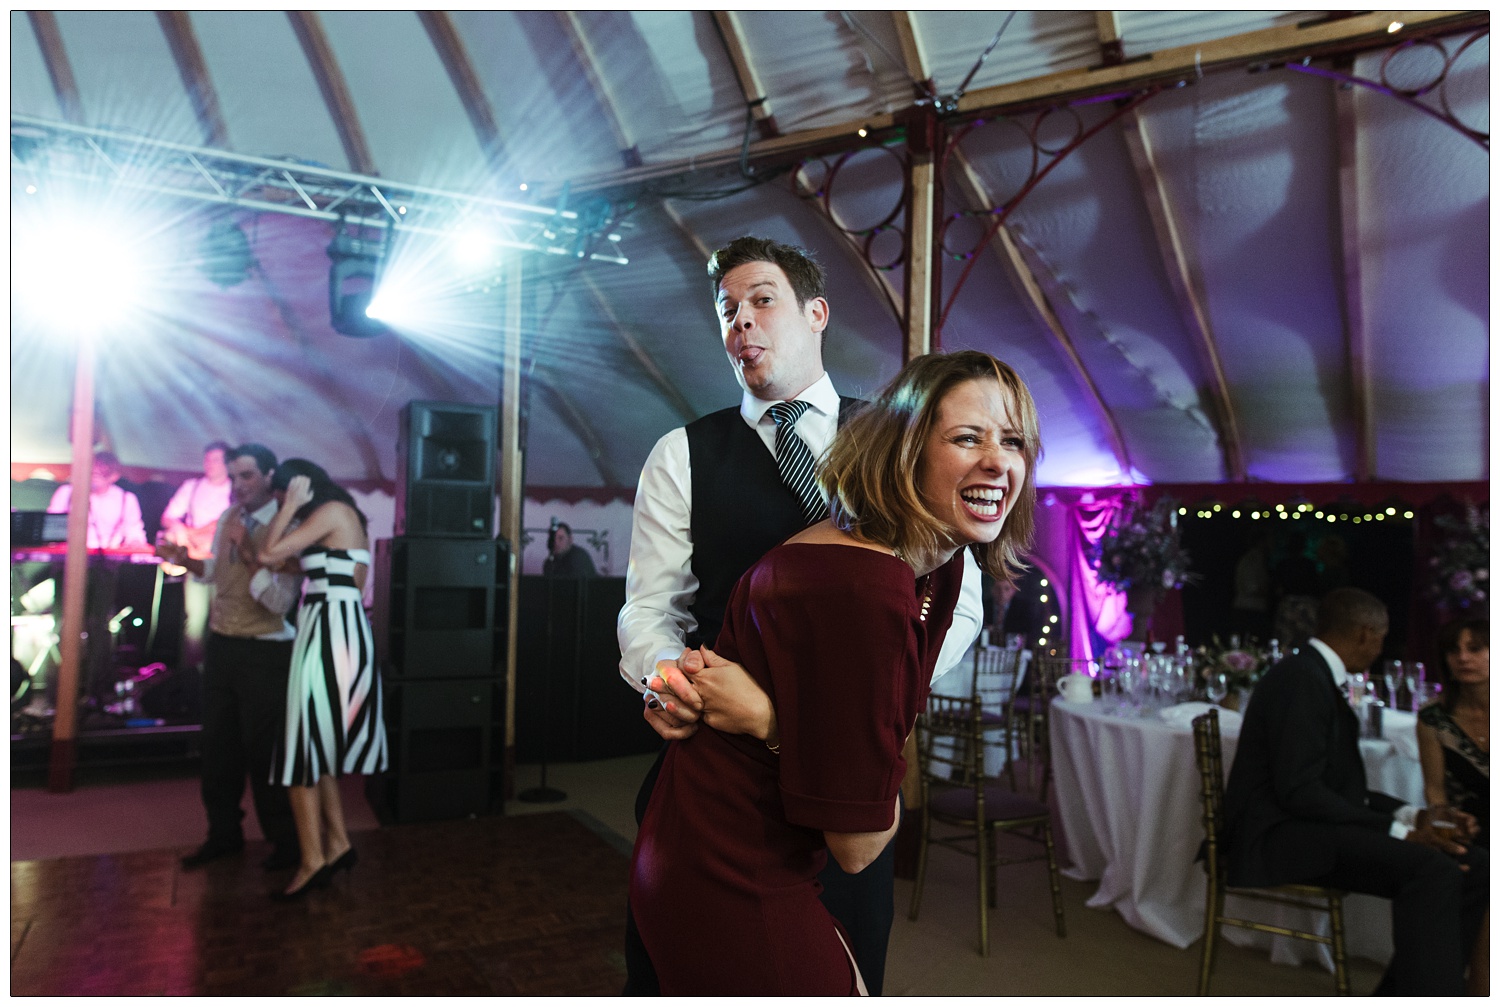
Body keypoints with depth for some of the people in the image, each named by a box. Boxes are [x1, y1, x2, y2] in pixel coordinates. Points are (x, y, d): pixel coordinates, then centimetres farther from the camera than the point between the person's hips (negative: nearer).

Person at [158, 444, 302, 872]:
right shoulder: (227, 518, 5)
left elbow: (279, 601, -23)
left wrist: (247, 550, -27)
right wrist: (184, 559, 3)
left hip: (264, 652, -7)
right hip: (221, 643, 7)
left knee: (262, 748, 1)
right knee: (218, 744, 15)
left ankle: (285, 840, 19)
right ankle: (223, 833, 33)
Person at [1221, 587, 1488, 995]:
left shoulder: (1320, 677, 16)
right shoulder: (1301, 679, -15)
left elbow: (1339, 787, 17)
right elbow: (1300, 792, -21)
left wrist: (1413, 815, 4)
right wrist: (1400, 833, -19)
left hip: (1313, 826, 10)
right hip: (1278, 836, -10)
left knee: (1475, 866, -1)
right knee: (1430, 870, -28)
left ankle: (1403, 995, 2)